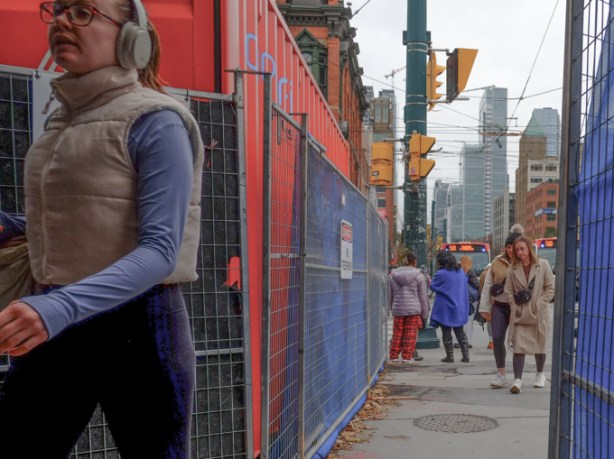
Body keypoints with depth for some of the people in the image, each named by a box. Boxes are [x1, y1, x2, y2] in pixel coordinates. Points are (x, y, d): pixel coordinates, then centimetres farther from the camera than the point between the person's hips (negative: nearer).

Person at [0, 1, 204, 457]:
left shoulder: (154, 119, -11)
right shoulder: (60, 120, 11)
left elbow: (160, 250, -20)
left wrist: (61, 306, -33)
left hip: (137, 323, -6)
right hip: (56, 322, 7)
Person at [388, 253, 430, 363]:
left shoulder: (393, 275, 8)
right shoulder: (419, 275, -2)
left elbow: (391, 295, 14)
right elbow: (423, 296, 0)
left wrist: (392, 309, 23)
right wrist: (424, 314, 6)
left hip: (398, 309, 3)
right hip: (413, 309, -3)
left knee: (397, 333, 9)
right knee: (410, 334, 3)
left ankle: (393, 356, 11)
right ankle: (407, 357, 4)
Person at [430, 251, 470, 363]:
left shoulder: (441, 274, -17)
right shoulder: (461, 272, 4)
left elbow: (433, 286, -5)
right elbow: (465, 284, 17)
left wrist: (430, 281, 12)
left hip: (445, 309, -6)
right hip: (460, 308, 6)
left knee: (446, 333, 5)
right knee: (460, 332, 14)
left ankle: (450, 356, 7)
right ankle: (466, 356, 12)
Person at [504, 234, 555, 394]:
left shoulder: (543, 265, -4)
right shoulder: (513, 268, 3)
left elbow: (551, 288, -3)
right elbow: (508, 291, 6)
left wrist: (539, 304, -9)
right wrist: (514, 305, -6)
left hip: (538, 314, -1)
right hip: (519, 314, 1)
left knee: (539, 345, 14)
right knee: (518, 346, -7)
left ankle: (540, 374, 36)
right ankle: (517, 380, -8)